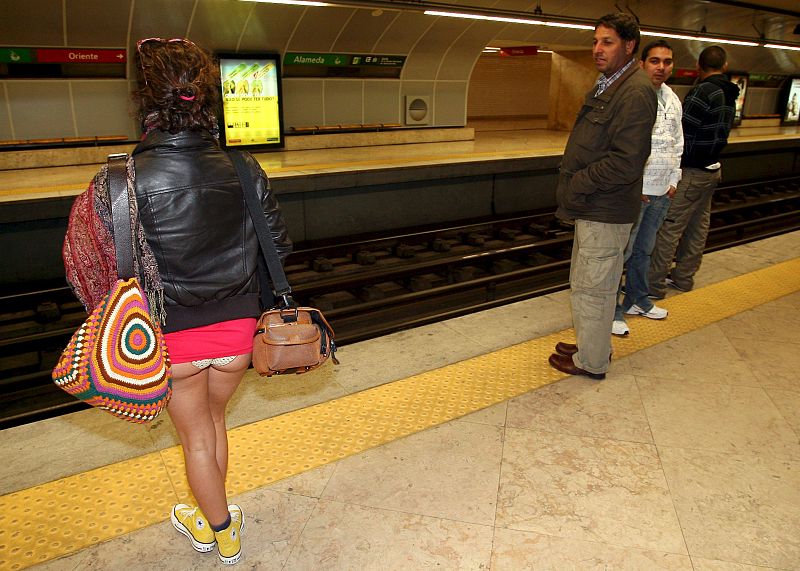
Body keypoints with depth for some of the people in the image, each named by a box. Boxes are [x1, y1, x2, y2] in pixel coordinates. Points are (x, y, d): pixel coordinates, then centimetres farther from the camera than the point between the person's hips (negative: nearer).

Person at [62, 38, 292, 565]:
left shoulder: (123, 182, -19)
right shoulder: (245, 171, -11)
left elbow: (99, 270, -16)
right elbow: (279, 246, -2)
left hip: (171, 335, -2)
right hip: (236, 326, 3)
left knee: (195, 435, 21)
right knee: (213, 419, 28)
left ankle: (221, 532, 42)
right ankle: (216, 515, 47)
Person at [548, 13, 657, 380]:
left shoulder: (635, 92, -19)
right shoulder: (607, 85, 13)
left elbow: (625, 164, -26)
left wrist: (576, 185, -17)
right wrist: (574, 189, 6)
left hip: (605, 213, -10)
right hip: (593, 206, 10)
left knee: (592, 289, 3)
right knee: (585, 282, 21)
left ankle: (591, 362, 20)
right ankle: (591, 345, 39)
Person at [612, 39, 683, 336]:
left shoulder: (673, 100, 13)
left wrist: (674, 180, 15)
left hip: (661, 192, 8)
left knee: (644, 249, 19)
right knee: (621, 251, -2)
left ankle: (637, 300, 34)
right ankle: (611, 310, 9)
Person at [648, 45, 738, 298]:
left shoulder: (702, 91, -16)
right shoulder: (729, 95, 11)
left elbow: (683, 134, -18)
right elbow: (719, 134, 14)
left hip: (691, 171, -9)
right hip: (712, 169, 9)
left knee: (669, 227, -6)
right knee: (698, 226, 13)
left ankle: (654, 284, -2)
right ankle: (683, 277, 24)